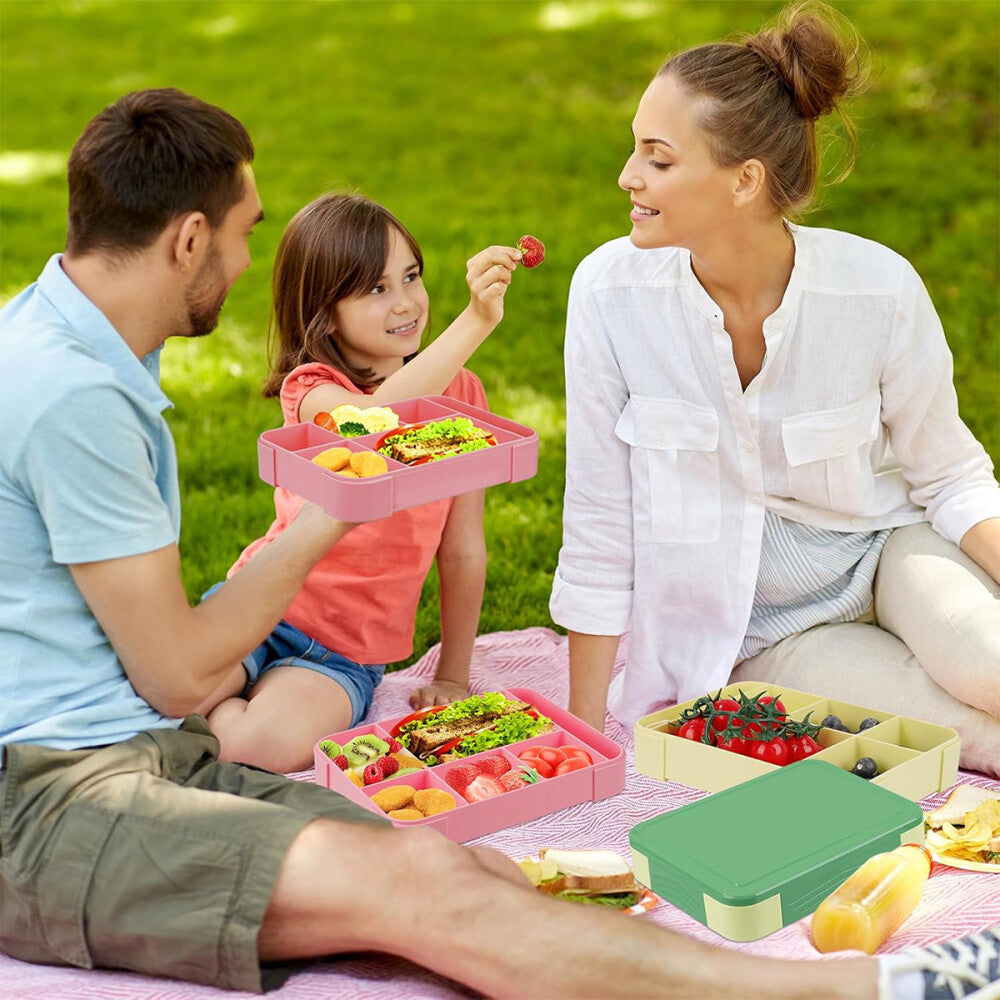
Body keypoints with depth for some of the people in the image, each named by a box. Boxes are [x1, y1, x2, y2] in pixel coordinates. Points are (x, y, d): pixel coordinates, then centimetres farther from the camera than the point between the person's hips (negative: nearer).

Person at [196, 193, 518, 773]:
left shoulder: (459, 393, 2)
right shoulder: (310, 389, -8)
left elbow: (463, 553, 5)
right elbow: (378, 415, -35)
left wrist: (453, 677, 5)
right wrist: (476, 321, -45)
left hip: (345, 653, 1)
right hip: (261, 609, -1)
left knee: (270, 746, -29)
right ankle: (226, 707, 2)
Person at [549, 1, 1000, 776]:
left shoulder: (880, 290, -18)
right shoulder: (611, 291, -19)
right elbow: (599, 524, -10)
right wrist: (585, 733, -6)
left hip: (882, 551, 1)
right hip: (756, 634, -1)